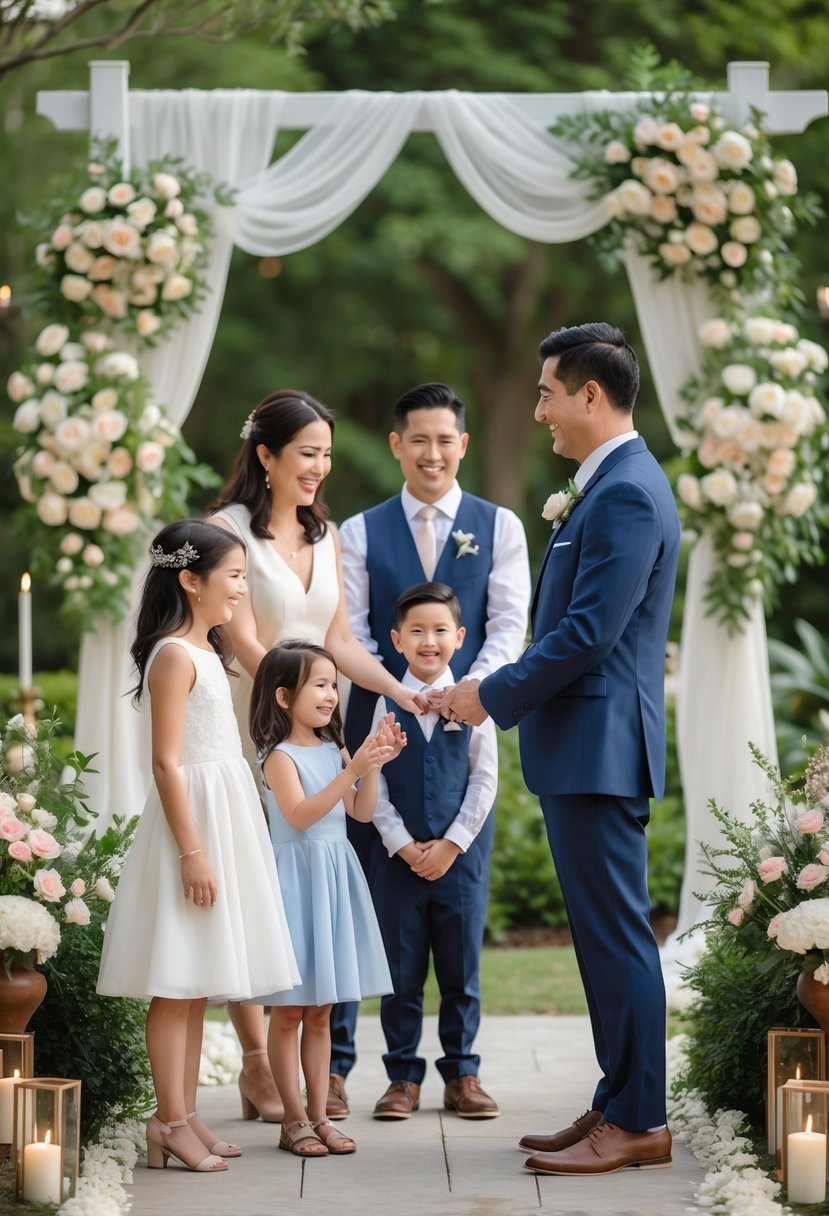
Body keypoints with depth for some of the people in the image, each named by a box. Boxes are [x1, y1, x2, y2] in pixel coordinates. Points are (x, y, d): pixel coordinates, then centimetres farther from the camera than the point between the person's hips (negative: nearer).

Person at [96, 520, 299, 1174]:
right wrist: (192, 851, -21)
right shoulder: (174, 655, -13)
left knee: (199, 984, 11)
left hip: (224, 818, 10)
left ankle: (185, 1116, 15)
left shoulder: (205, 652, 16)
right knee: (177, 983, -6)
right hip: (193, 822, -10)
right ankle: (171, 1122, -4)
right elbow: (167, 761, -17)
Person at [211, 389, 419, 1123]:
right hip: (254, 725, -6)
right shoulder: (230, 531, -6)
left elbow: (339, 642, 10)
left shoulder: (325, 535, 14)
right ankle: (257, 1065, 1)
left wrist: (402, 692, -4)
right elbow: (247, 645, -12)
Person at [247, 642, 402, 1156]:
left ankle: (319, 1115, 14)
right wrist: (352, 771, -28)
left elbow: (361, 810, 5)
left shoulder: (333, 750, 10)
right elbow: (299, 814, -22)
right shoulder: (281, 756, -10)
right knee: (289, 1010, 0)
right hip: (297, 876, -7)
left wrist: (373, 766, -9)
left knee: (321, 1011, 10)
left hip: (336, 880, 7)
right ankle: (294, 1119, 5)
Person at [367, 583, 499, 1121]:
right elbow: (373, 784, 0)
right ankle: (403, 1075, 11)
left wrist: (452, 844, -8)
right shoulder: (388, 705, 2)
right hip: (398, 858, 0)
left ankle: (461, 1073, 14)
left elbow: (485, 780, 0)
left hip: (460, 855, 0)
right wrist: (404, 845, -10)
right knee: (401, 971, 4)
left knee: (461, 971, 6)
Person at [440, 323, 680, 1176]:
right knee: (605, 935, 13)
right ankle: (618, 1106, 19)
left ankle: (637, 1123, -1)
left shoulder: (627, 493, -16)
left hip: (598, 750, -10)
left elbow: (588, 633, -21)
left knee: (616, 936, -6)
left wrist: (493, 696, -14)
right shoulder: (605, 488, 16)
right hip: (580, 750, 10)